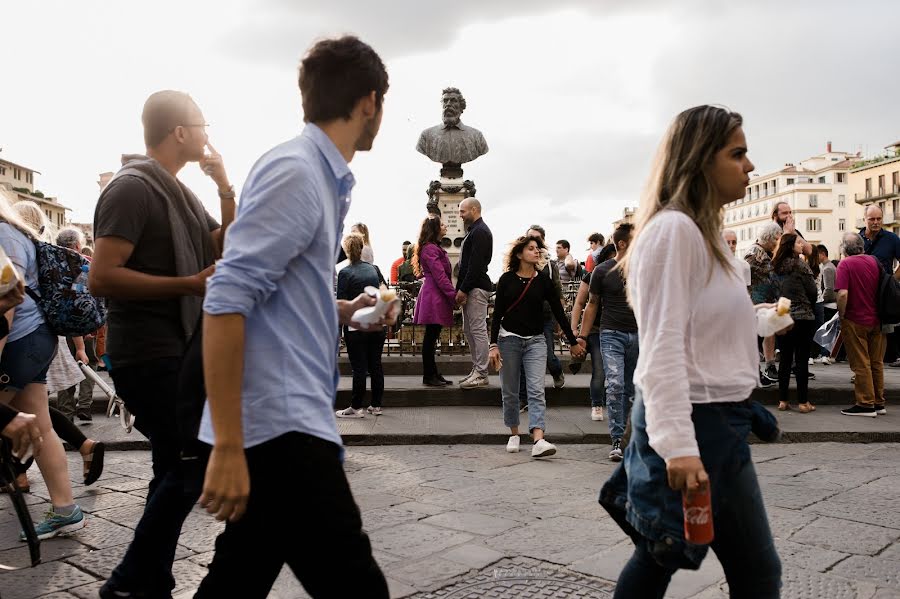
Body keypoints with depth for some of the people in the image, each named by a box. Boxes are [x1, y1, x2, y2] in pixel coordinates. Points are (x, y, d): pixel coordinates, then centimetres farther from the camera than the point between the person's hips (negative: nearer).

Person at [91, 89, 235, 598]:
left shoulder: (180, 193, 15)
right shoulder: (132, 188, -13)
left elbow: (231, 250, 13)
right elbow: (102, 277, -21)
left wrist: (225, 188, 3)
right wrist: (189, 284, -22)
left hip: (179, 353, 9)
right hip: (149, 356, -9)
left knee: (176, 471, 13)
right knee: (192, 465, -9)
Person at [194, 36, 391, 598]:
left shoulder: (323, 177, 15)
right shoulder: (294, 171, -12)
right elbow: (228, 300, -20)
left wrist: (340, 312, 23)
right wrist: (228, 447, -22)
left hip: (289, 421, 10)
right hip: (278, 426, -10)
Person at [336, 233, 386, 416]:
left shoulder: (345, 273, -10)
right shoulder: (372, 269, 6)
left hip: (356, 327, -5)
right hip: (377, 324, 5)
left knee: (359, 368, -1)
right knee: (376, 365, 10)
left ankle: (356, 407, 5)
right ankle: (376, 405, 16)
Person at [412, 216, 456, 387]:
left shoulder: (434, 248, 21)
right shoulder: (430, 249, -12)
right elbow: (440, 276, -18)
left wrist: (454, 294, 15)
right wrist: (454, 296, -17)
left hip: (435, 295, 10)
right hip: (434, 297, -10)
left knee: (432, 337, 12)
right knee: (431, 337, -5)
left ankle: (432, 374, 17)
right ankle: (429, 376, 0)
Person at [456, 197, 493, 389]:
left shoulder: (480, 232, -12)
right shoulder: (474, 231, 20)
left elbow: (475, 265, -19)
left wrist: (463, 290, -19)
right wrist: (460, 289, 15)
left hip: (476, 289, -11)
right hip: (470, 289, 11)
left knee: (478, 330, -7)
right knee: (468, 330, 13)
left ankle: (481, 375, -4)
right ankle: (477, 370, 19)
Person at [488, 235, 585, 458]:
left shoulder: (544, 281, 3)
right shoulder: (507, 279, 0)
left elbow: (558, 312, 9)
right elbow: (497, 313, 0)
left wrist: (573, 341, 13)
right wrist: (493, 345, -7)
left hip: (535, 341, 0)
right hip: (509, 339, 0)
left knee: (536, 391, -11)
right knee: (510, 391, 7)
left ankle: (538, 440, -20)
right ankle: (514, 434, 25)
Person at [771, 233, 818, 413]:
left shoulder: (775, 267, 6)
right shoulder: (800, 265, -11)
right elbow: (812, 291, -6)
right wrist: (809, 306, 13)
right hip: (803, 317, -5)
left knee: (785, 359, 9)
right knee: (802, 359, 0)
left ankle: (782, 400, 11)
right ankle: (803, 402, 3)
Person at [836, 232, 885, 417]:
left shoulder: (845, 264, -13)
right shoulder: (874, 260, 4)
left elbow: (843, 294, -22)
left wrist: (841, 316, -9)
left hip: (855, 322, -5)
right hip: (877, 320, 6)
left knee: (861, 364, 2)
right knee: (876, 363, 14)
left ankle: (865, 404, 6)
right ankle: (879, 403, 21)